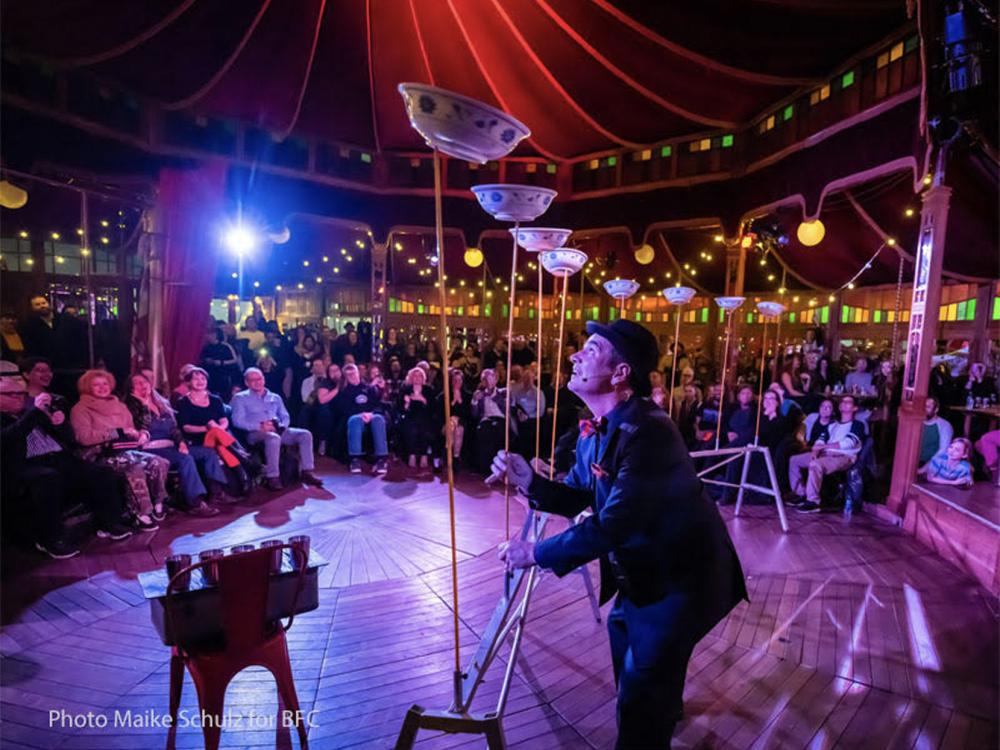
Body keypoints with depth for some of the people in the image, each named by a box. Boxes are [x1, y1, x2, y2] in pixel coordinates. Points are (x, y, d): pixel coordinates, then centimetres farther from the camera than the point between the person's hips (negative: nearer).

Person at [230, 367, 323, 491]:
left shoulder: (275, 397, 23)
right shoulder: (240, 398, 9)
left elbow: (285, 417, 18)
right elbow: (237, 421, -4)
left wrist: (281, 426, -6)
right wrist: (260, 426, -17)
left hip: (277, 431, 5)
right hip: (255, 433, -5)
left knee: (305, 434, -17)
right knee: (274, 438, -39)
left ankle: (306, 472, -16)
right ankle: (272, 477, -33)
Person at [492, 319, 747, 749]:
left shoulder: (647, 432, -34)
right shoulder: (596, 430, -4)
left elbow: (613, 524, -35)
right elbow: (577, 497, 3)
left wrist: (536, 553, -27)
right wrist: (528, 481, -15)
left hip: (679, 574, -10)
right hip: (640, 568, 10)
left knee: (641, 690, 3)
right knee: (625, 636, 32)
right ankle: (665, 707, 63)